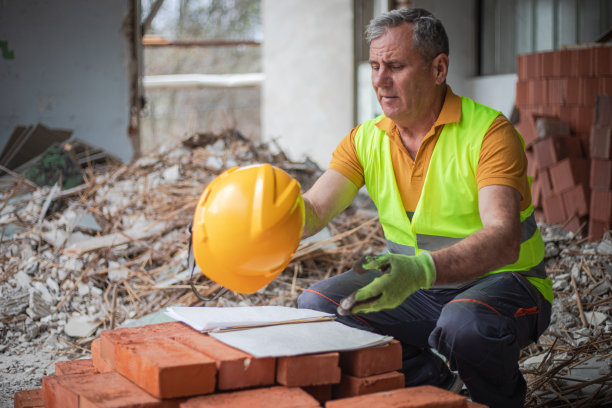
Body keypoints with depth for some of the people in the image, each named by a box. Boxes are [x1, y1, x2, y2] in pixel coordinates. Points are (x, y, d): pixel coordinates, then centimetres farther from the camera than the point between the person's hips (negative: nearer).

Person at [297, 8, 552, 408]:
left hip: (500, 282, -5)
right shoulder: (366, 139, -1)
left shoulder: (489, 131, -19)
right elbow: (312, 209, -13)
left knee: (465, 324, -38)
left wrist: (421, 270, -49)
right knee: (317, 304, -10)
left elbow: (504, 240, -32)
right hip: (415, 288, 6)